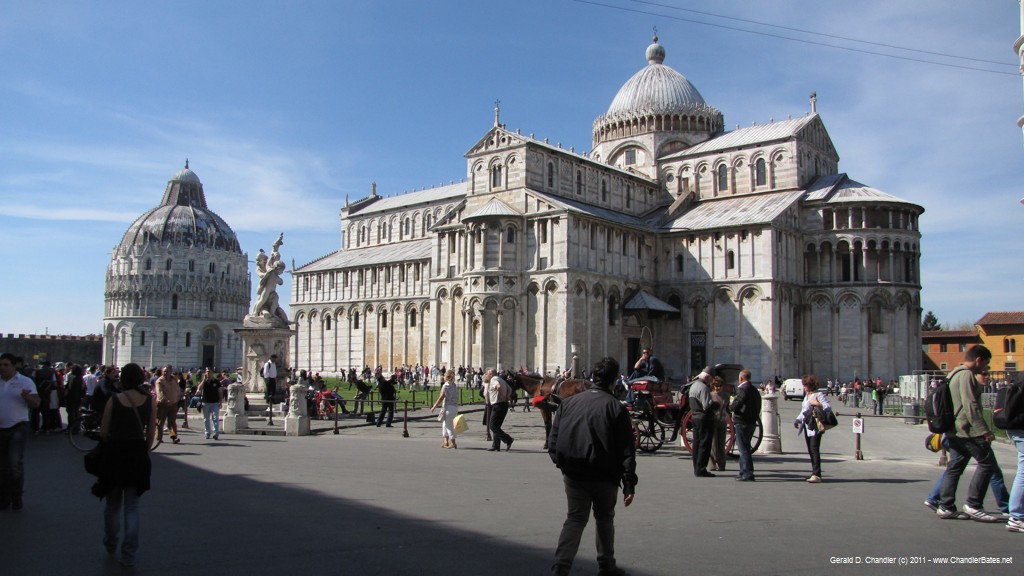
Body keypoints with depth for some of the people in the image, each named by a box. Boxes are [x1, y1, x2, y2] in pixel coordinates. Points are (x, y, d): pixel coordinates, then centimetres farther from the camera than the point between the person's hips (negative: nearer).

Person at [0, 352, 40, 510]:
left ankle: (17, 497, -1)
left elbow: (36, 404, -9)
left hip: (18, 427, -4)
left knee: (15, 462, -11)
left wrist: (27, 396, -28)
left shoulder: (25, 382, -4)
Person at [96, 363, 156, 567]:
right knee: (132, 506, 9)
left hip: (115, 453, -1)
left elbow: (103, 433, -6)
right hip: (138, 454, 1)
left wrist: (114, 443, 14)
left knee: (113, 503, 19)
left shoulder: (114, 401, -10)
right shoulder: (149, 401, -6)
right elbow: (151, 433, -2)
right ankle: (129, 555, 8)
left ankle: (110, 545, 36)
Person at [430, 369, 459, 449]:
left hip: (448, 407, -7)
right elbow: (456, 398, 10)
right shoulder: (454, 386, 10)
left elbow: (441, 398, -14)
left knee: (449, 425, 1)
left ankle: (453, 443, 2)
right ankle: (446, 441, 19)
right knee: (445, 425, 19)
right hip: (455, 407, 8)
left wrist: (434, 407, -8)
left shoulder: (445, 386, -11)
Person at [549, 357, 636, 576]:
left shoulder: (569, 402, 1)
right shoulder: (615, 407, -9)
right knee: (605, 519, 19)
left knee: (575, 518, 10)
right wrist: (629, 484, -6)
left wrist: (561, 463, 14)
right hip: (604, 476, -2)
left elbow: (554, 438, 4)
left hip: (573, 475, 2)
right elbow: (627, 450, -10)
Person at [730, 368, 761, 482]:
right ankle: (744, 472, 26)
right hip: (752, 422, 9)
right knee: (745, 448, 18)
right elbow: (758, 408, 17)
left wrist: (731, 405, -2)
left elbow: (736, 406, -22)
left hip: (742, 423, -9)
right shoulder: (755, 390, 15)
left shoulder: (742, 389, -15)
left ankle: (748, 474, -8)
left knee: (743, 449, -6)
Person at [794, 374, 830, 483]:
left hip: (815, 426, -9)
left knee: (814, 450, -13)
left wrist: (818, 405, -33)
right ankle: (815, 473, 14)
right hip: (807, 426, 9)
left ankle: (816, 475, -16)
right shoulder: (806, 395, 18)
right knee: (810, 451, 8)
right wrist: (798, 420, 16)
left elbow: (828, 407, -19)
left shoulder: (819, 395, -8)